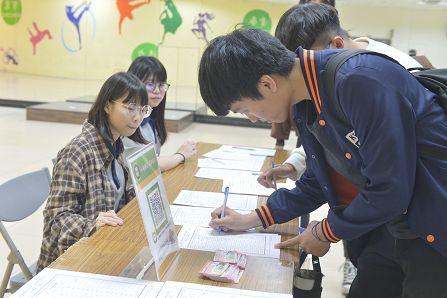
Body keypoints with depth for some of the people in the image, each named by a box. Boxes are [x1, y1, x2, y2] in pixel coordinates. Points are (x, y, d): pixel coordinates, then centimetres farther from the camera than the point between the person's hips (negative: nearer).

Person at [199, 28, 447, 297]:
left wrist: (326, 232, -10)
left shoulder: (362, 81, -28)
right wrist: (252, 220, 11)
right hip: (388, 228, 7)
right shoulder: (306, 103, -1)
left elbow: (390, 190, -26)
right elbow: (319, 182, 12)